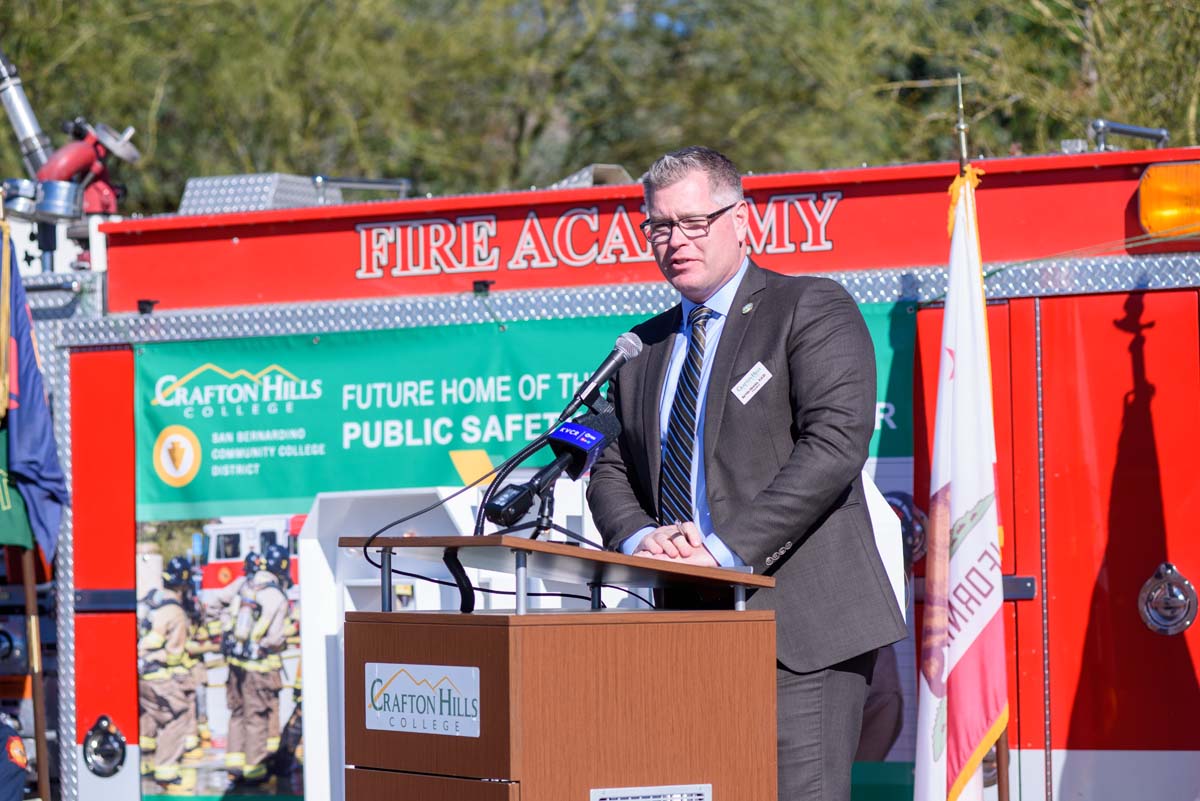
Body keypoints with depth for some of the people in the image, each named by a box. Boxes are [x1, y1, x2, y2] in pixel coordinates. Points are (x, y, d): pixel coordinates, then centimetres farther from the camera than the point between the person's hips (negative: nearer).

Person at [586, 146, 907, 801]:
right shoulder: (643, 351, 22)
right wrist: (639, 538, -5)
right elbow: (609, 470, 19)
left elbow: (835, 444, -12)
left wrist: (727, 547, -17)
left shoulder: (811, 310, 1)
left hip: (800, 625, -5)